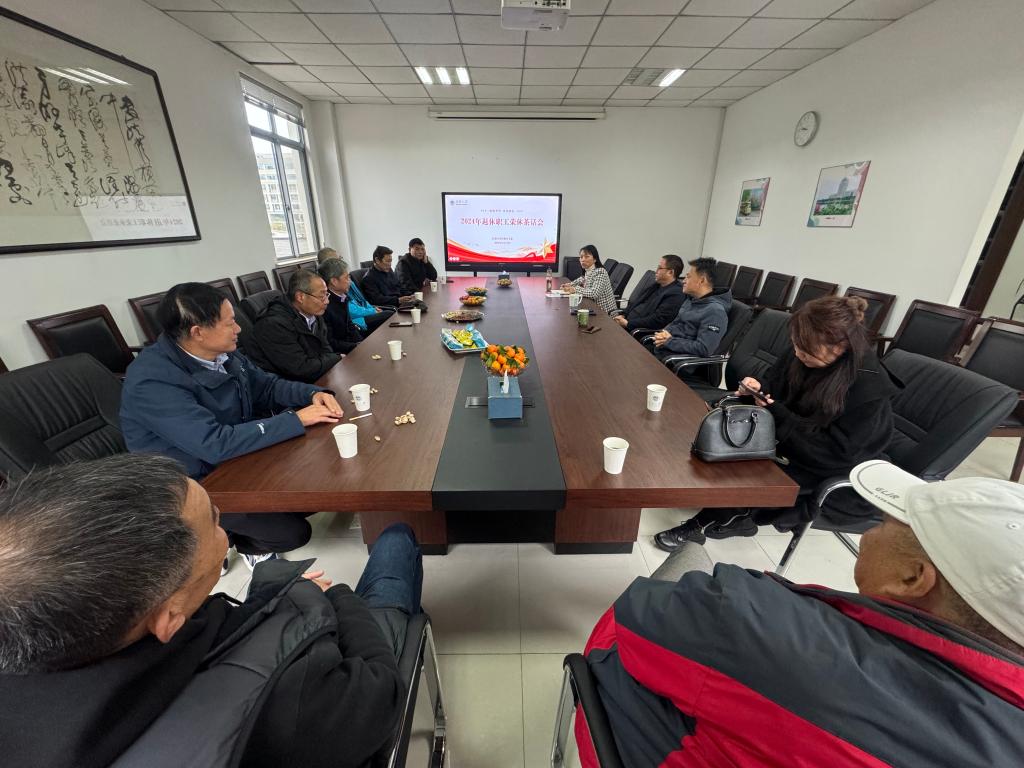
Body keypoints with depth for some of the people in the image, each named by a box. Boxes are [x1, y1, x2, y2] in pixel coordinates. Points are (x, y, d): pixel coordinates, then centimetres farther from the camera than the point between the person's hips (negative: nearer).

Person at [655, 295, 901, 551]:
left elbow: (838, 453, -26)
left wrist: (777, 414, -28)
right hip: (787, 435, 7)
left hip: (832, 467, -6)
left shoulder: (870, 389, -26)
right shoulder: (803, 357, -12)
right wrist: (760, 389, -17)